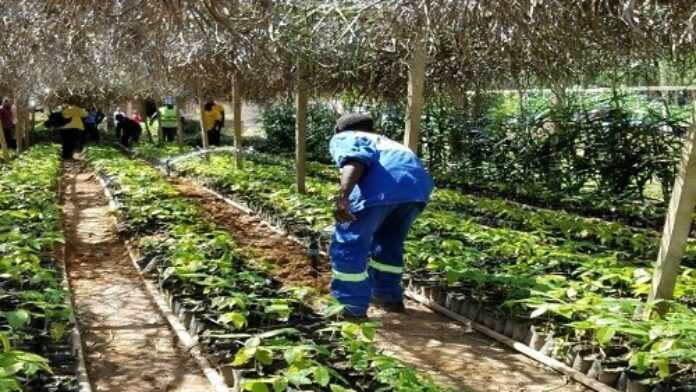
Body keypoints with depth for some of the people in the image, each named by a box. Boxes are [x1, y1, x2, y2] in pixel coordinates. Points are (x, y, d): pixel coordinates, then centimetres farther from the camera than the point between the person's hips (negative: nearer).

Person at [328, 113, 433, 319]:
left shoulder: (342, 138, 23)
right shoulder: (381, 140, 43)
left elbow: (355, 158, -2)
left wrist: (342, 195, -17)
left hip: (383, 184, -7)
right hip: (418, 183, 7)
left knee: (348, 243, 7)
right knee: (390, 241, 28)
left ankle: (353, 307, 11)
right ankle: (389, 296, 37)